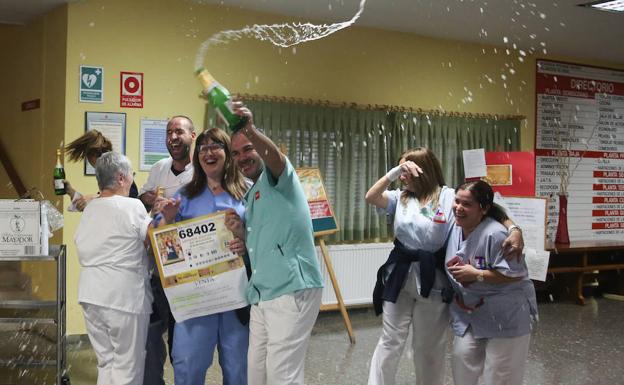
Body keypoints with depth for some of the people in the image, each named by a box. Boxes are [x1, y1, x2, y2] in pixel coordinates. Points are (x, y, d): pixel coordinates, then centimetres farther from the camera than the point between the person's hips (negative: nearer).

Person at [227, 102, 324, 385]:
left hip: (292, 290, -9)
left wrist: (250, 130, -47)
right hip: (261, 294, 9)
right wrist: (241, 233, 5)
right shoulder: (250, 196, 21)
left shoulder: (279, 177, -3)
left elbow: (274, 155, -28)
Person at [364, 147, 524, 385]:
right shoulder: (400, 197, 6)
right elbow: (371, 197, -7)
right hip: (400, 277, 3)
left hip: (433, 281, -3)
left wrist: (515, 230, -28)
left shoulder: (449, 197, -7)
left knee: (429, 347, 14)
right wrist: (394, 172, -14)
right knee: (390, 342, 8)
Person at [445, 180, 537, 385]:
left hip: (505, 317, -7)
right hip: (469, 313, 7)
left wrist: (476, 275, -24)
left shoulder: (495, 235, -25)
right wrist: (457, 296, 6)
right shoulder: (455, 229, 1)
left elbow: (515, 274, -25)